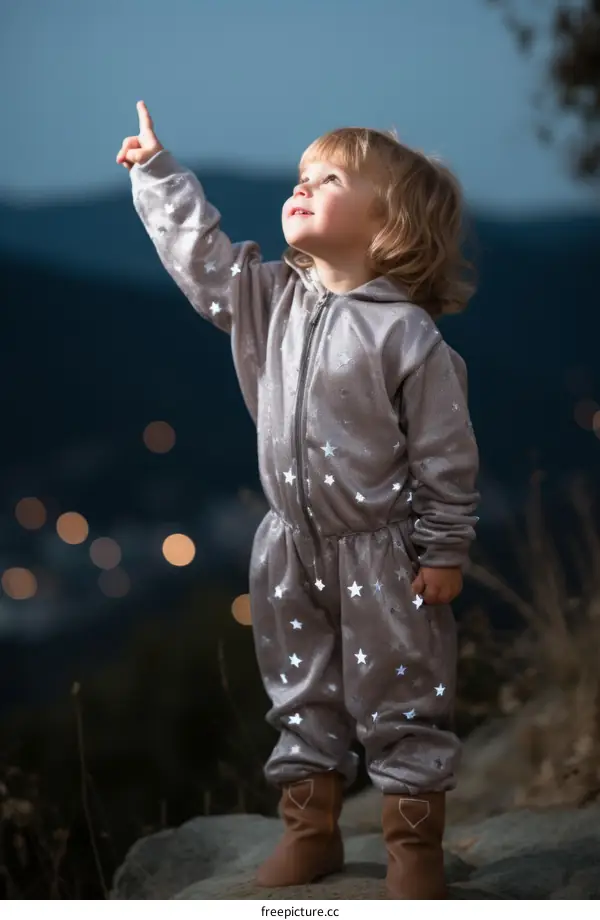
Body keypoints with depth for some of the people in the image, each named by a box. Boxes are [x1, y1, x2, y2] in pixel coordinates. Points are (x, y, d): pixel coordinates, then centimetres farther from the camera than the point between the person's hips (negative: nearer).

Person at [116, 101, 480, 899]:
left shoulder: (407, 332, -17)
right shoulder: (269, 298, 0)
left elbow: (445, 452, -14)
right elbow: (199, 250, 6)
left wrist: (445, 550, -12)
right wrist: (155, 169, 5)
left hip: (383, 554, -6)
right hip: (293, 546, 6)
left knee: (402, 695, 5)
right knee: (300, 690, 15)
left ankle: (415, 840, 18)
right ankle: (310, 826, 29)